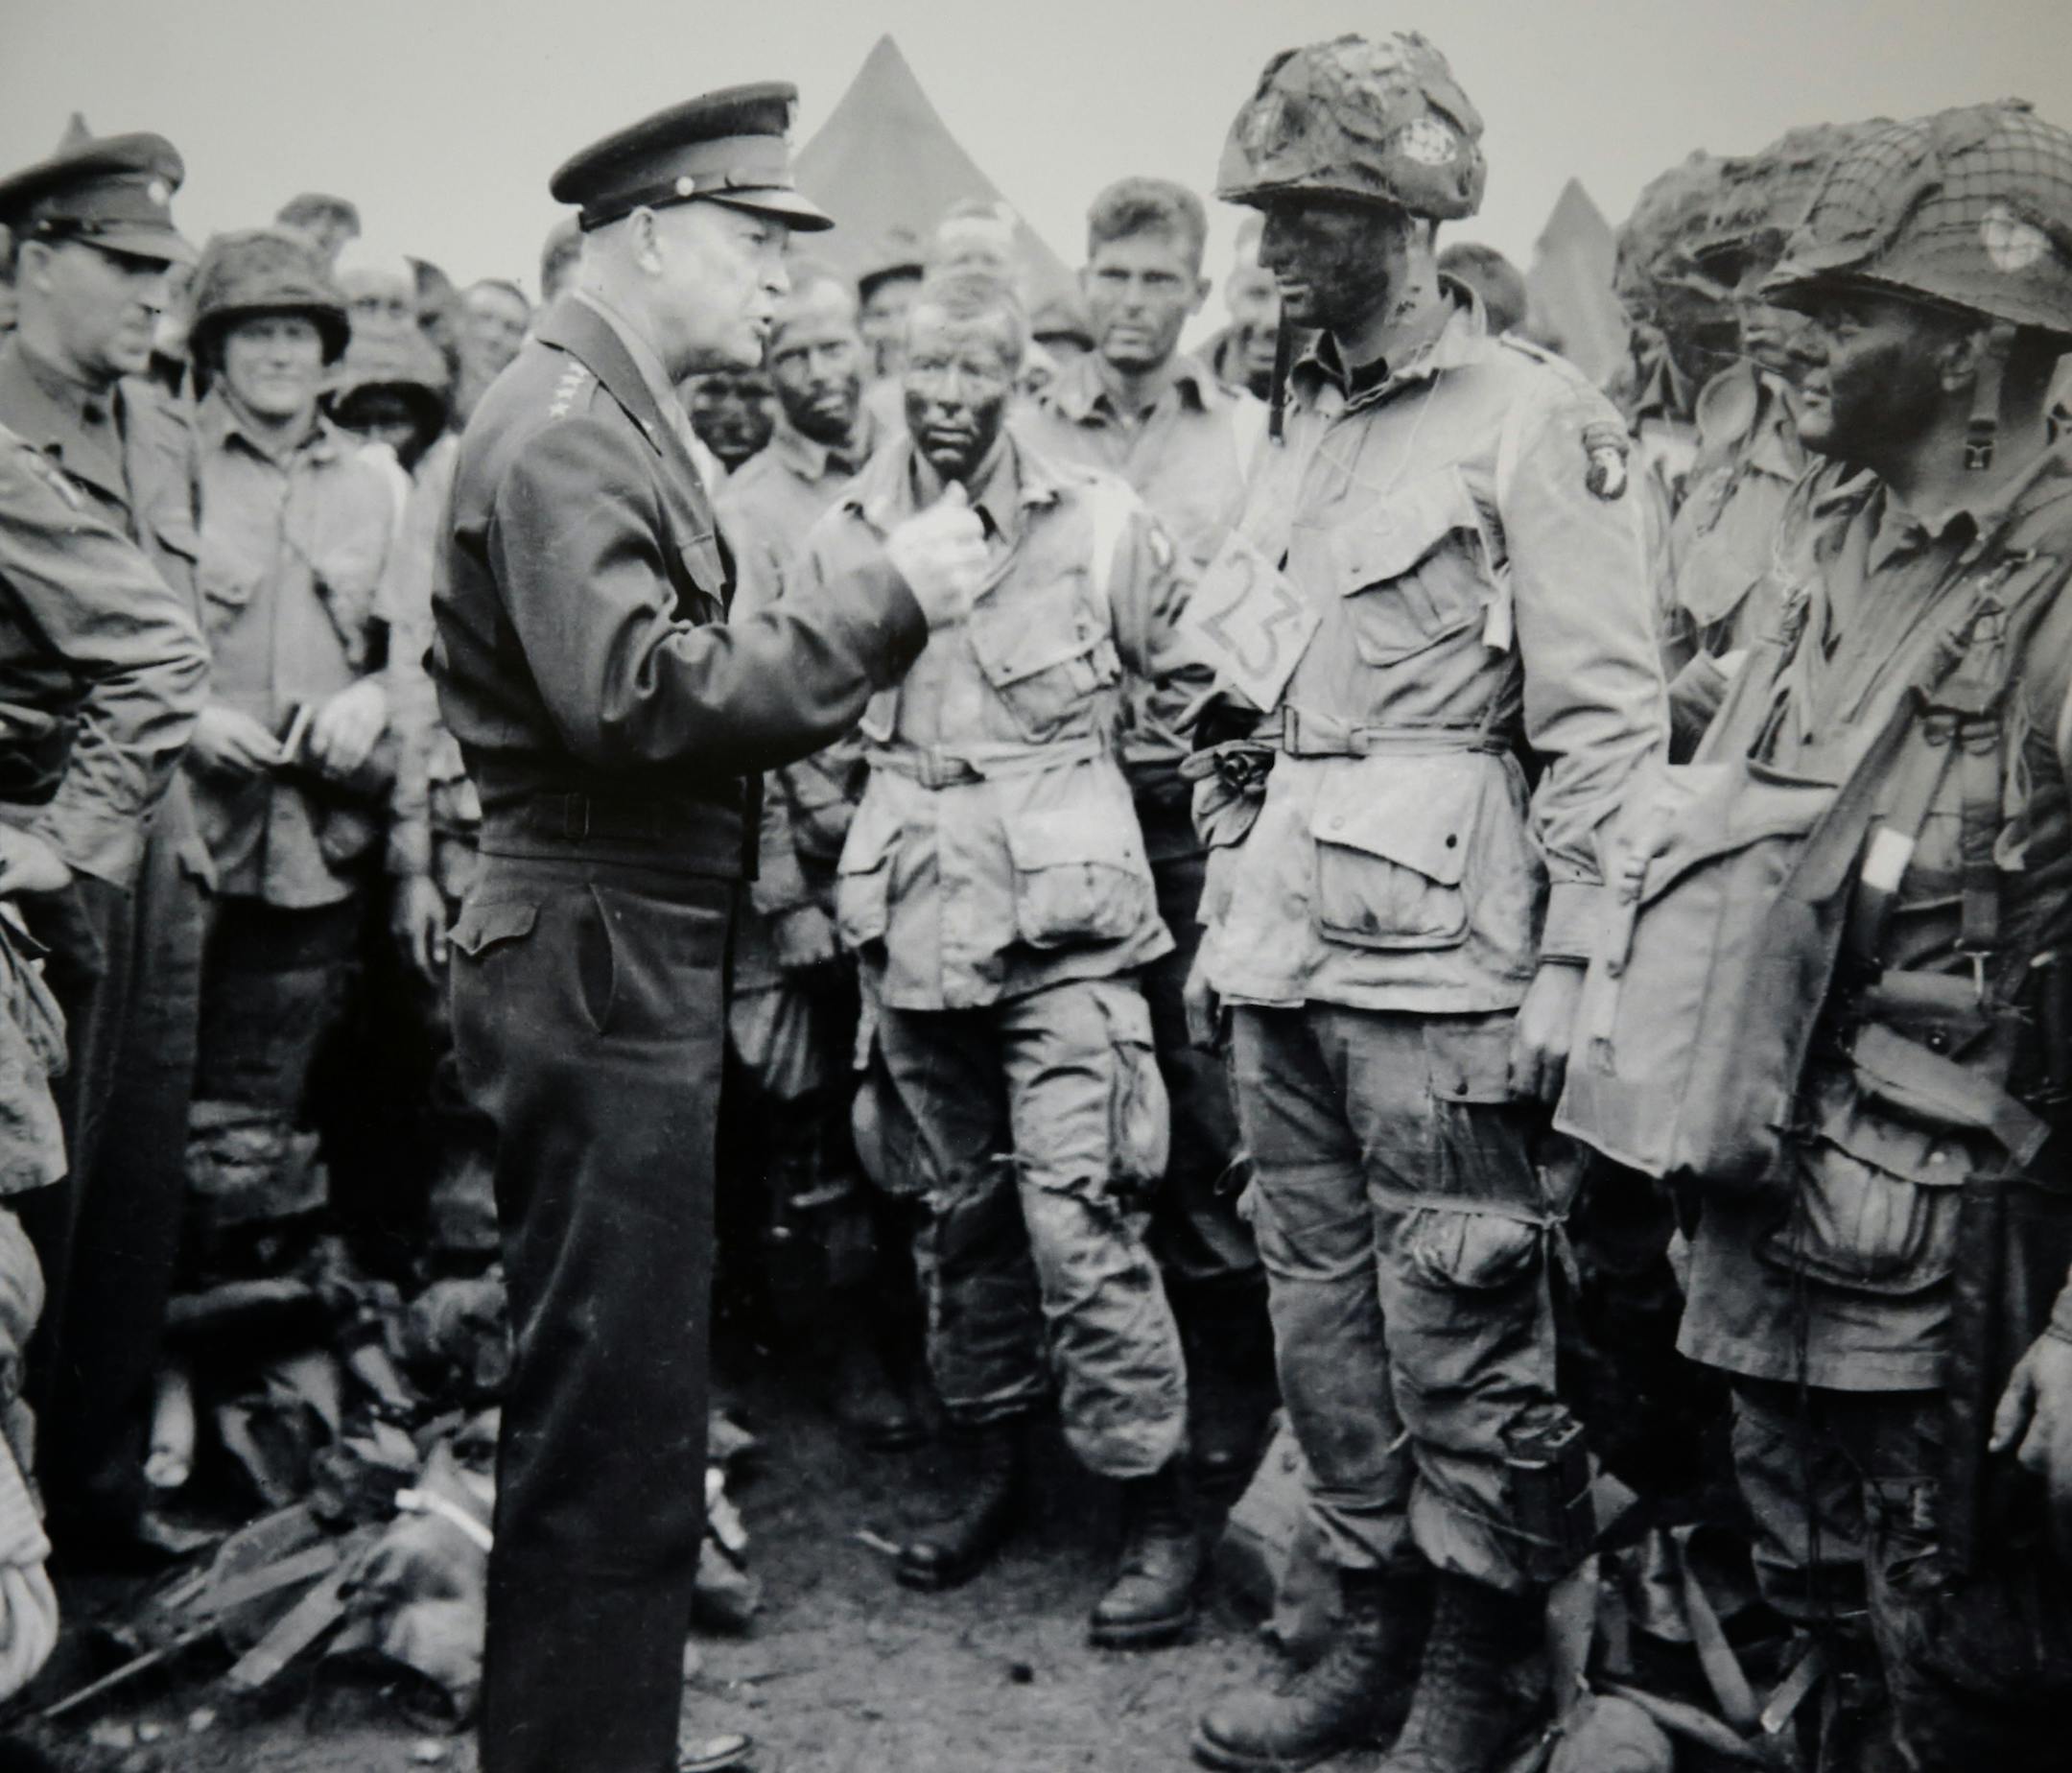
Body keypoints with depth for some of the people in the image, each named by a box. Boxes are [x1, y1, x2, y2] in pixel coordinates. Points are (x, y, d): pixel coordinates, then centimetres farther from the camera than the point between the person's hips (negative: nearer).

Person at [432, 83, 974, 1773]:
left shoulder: (619, 415, 17)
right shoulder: (562, 425, -14)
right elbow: (637, 695, -26)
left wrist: (840, 652, 6)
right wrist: (881, 603, -22)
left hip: (638, 972, 11)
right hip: (595, 976, -11)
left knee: (627, 1399, 20)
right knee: (609, 1422, -2)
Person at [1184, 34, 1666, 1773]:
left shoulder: (1533, 419, -5)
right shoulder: (1307, 431, 17)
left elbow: (1606, 719, -10)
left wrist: (1567, 964, -15)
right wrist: (1224, 915, 18)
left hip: (1437, 970, -7)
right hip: (1287, 967, 8)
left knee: (1462, 1343, 1)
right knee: (1323, 1318, 14)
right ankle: (1371, 1633, 29)